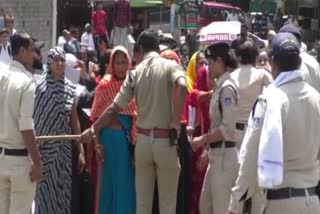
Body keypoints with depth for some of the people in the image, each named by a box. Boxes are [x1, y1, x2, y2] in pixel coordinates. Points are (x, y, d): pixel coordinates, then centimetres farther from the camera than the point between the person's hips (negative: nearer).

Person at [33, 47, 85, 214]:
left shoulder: (70, 89, 6)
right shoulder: (39, 87, -8)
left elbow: (74, 121, 10)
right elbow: (30, 119, -8)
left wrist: (81, 150, 9)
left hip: (64, 149, 4)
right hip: (44, 147, -4)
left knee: (62, 193, 7)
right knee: (45, 193, -3)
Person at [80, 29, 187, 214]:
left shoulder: (135, 73, 5)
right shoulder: (170, 66, -4)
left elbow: (114, 109, 3)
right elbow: (182, 87, -27)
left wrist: (93, 130, 15)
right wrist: (176, 120, -18)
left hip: (143, 140, 3)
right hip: (165, 140, -3)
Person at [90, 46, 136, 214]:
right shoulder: (104, 85, 2)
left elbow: (137, 115, 5)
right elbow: (96, 117, 1)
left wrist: (136, 141, -2)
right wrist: (96, 142, -6)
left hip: (128, 137, 1)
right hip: (109, 136, -1)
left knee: (127, 183, 4)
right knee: (108, 181, 6)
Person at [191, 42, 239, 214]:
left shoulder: (227, 88, -15)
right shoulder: (220, 86, 13)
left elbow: (228, 128, -21)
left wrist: (203, 139, -11)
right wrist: (208, 146, 13)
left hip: (224, 155, -10)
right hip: (216, 155, 10)